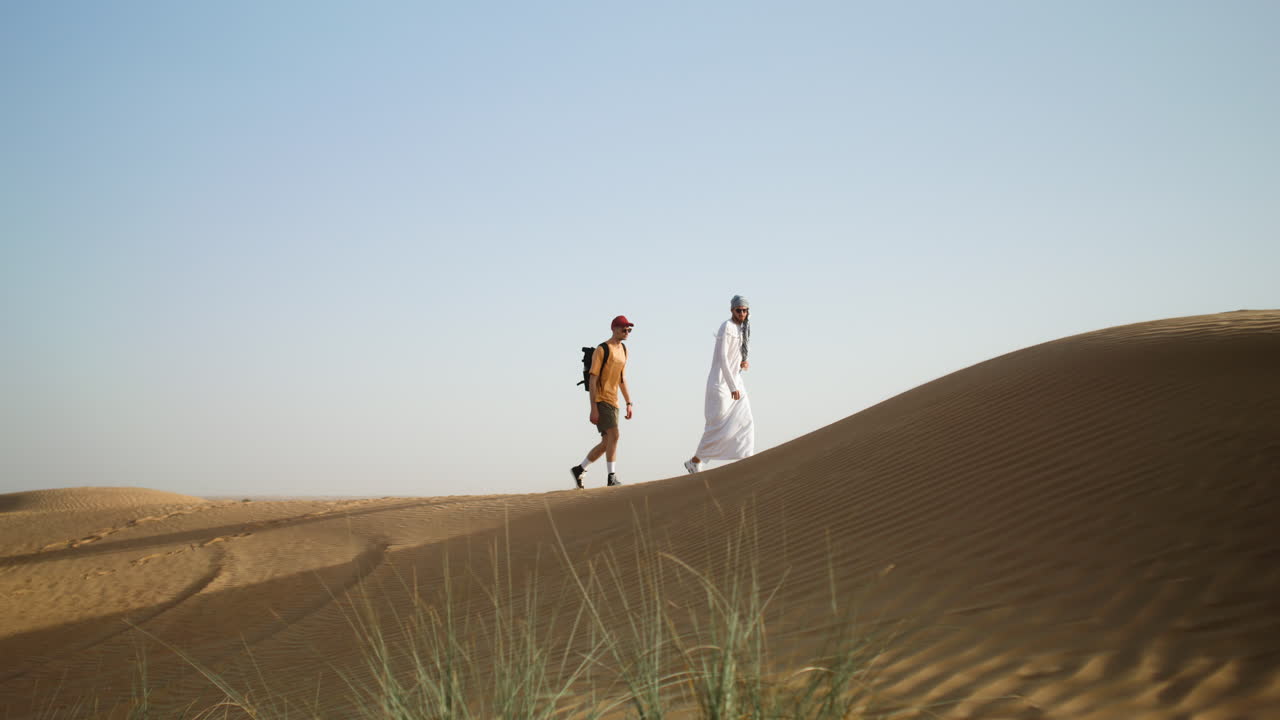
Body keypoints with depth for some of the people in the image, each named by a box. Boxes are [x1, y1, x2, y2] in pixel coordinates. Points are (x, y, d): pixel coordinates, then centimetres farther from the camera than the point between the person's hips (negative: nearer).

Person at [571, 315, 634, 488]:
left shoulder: (623, 350, 15)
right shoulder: (601, 350, -10)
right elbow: (592, 380, -13)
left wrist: (629, 403, 14)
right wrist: (593, 408, -18)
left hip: (613, 402, 8)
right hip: (601, 401, -8)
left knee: (606, 443, 8)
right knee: (613, 436, -20)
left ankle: (579, 469, 22)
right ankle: (612, 478, -19)